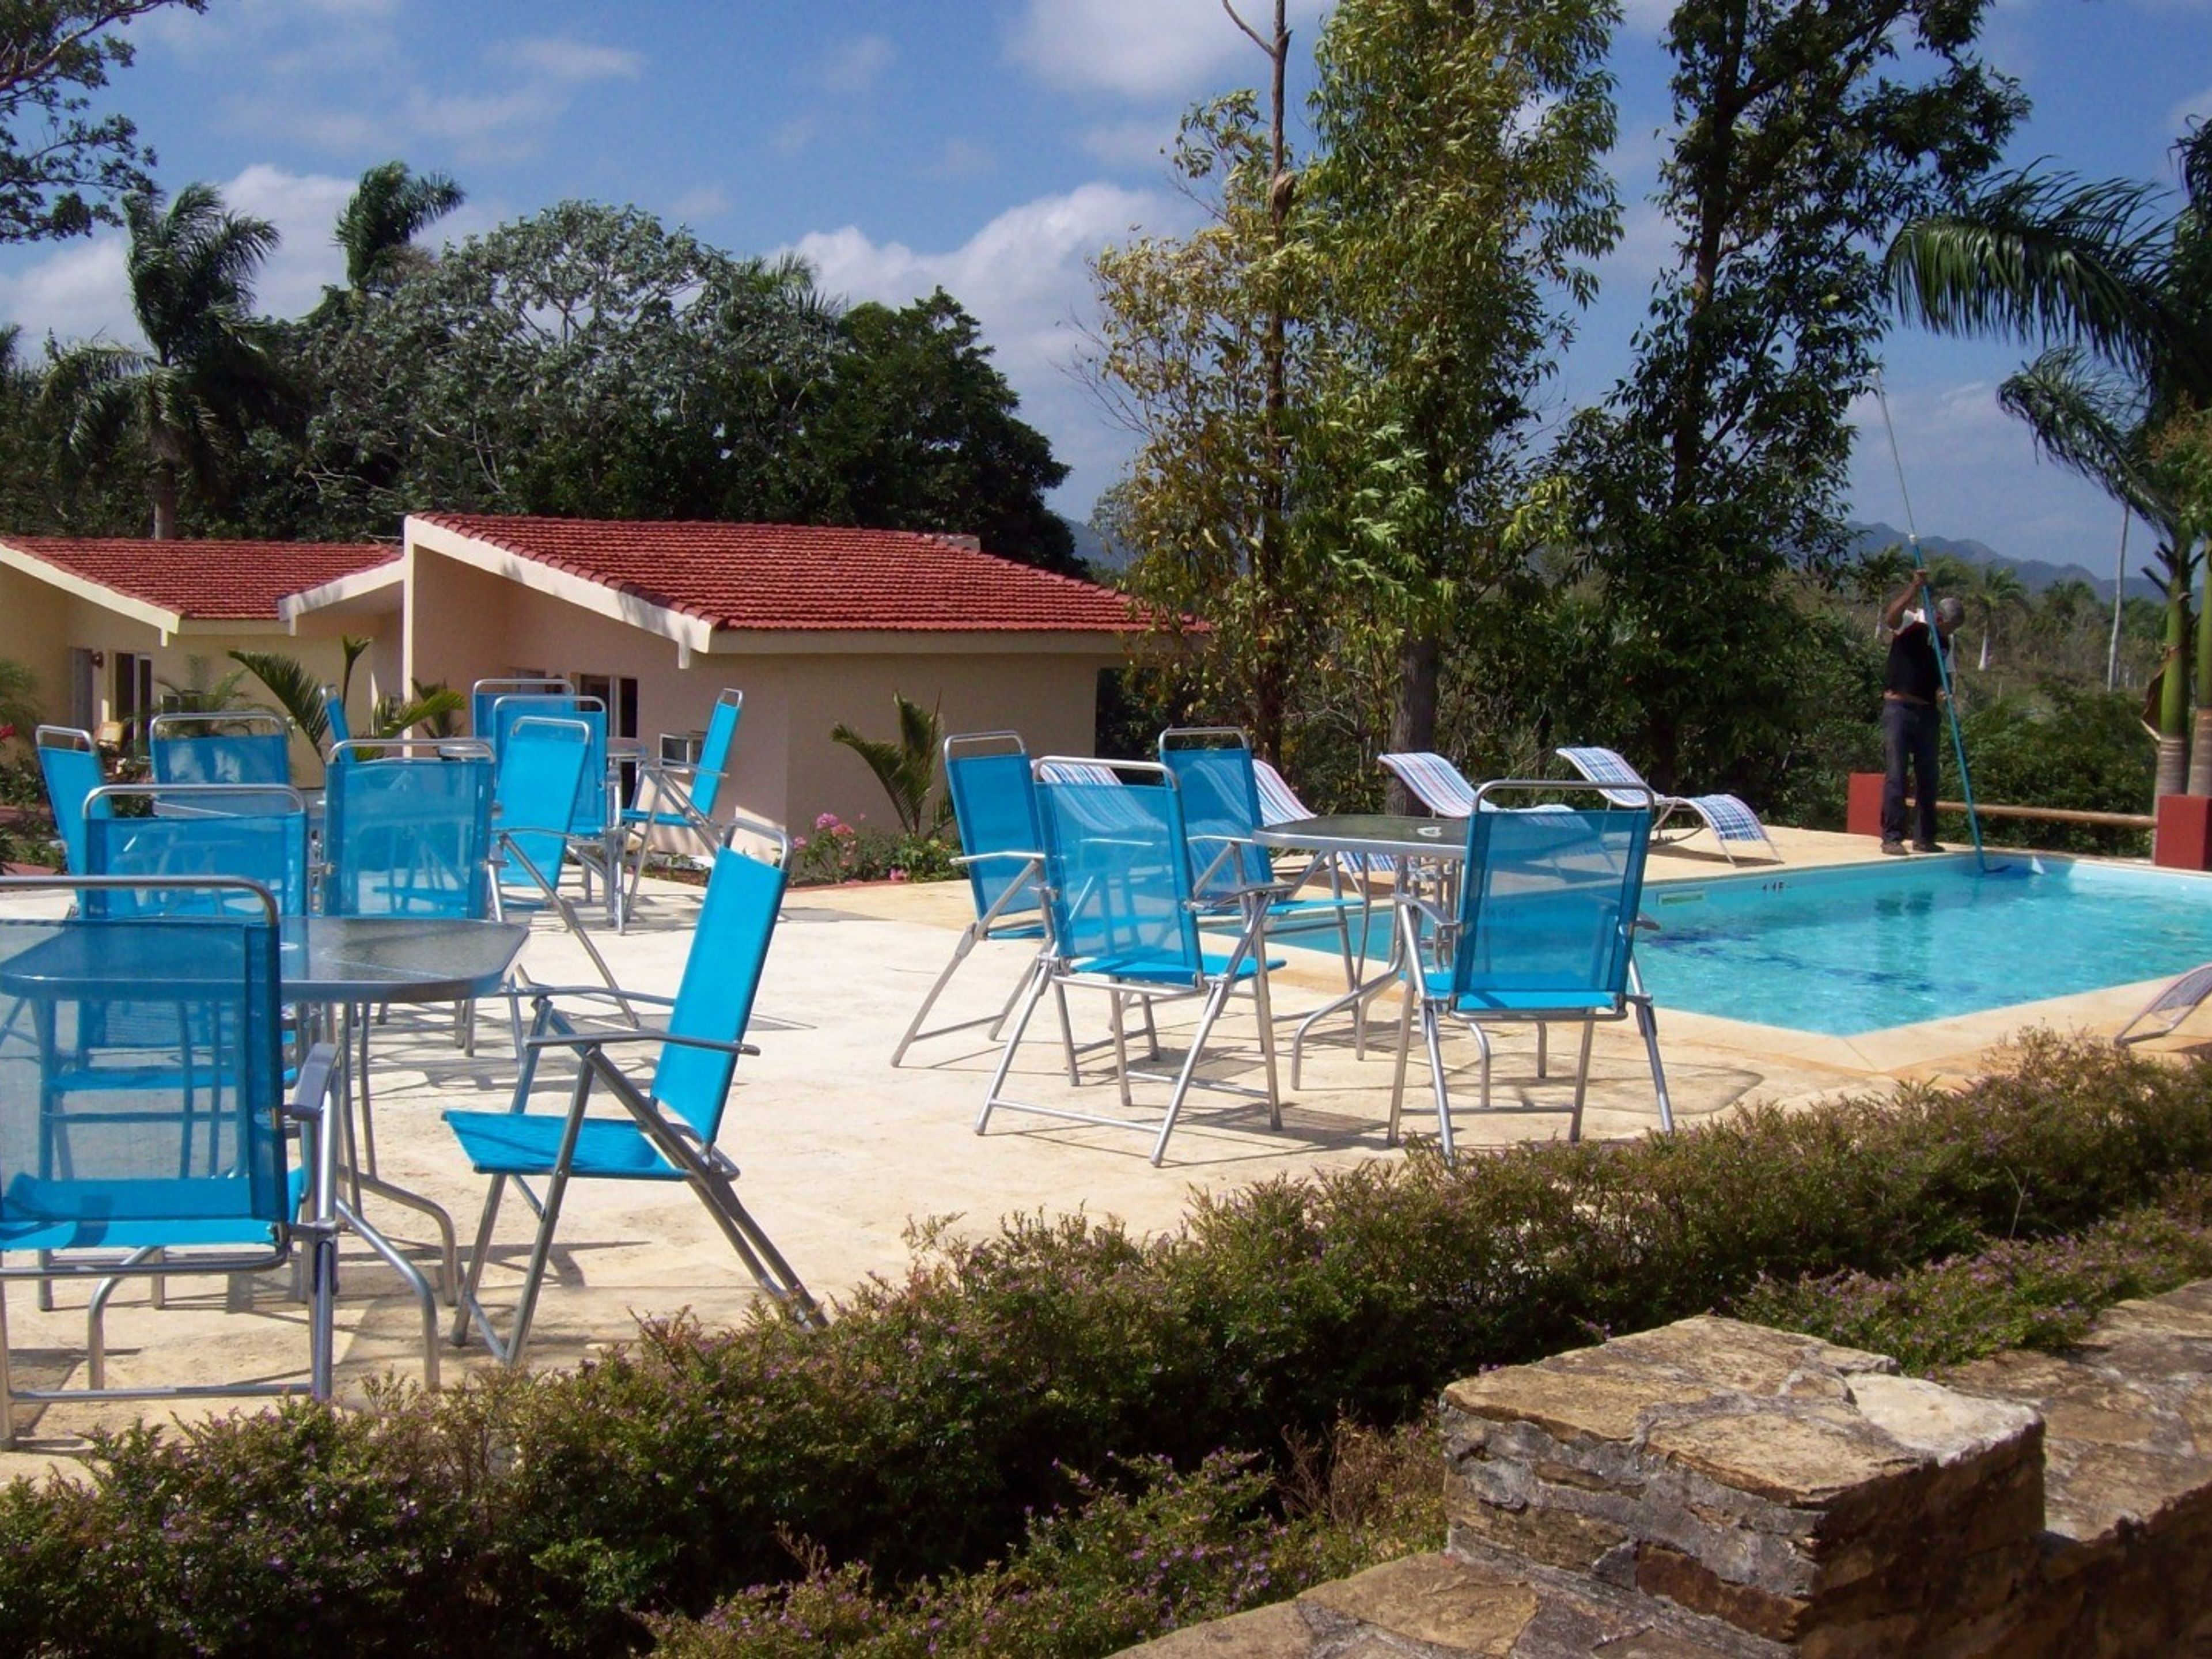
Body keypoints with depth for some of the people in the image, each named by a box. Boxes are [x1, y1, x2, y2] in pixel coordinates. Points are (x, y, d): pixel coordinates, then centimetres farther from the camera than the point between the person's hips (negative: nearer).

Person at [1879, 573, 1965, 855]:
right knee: (1895, 776, -9)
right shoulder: (1910, 625, -5)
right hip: (1898, 709, -6)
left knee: (1928, 778, 8)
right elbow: (1890, 616, -27)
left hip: (1928, 713, 6)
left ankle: (1924, 838, 16)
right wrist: (1915, 588, -37)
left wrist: (1944, 693, -6)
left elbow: (1944, 676, 16)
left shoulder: (1946, 642, 12)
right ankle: (1892, 837, -7)